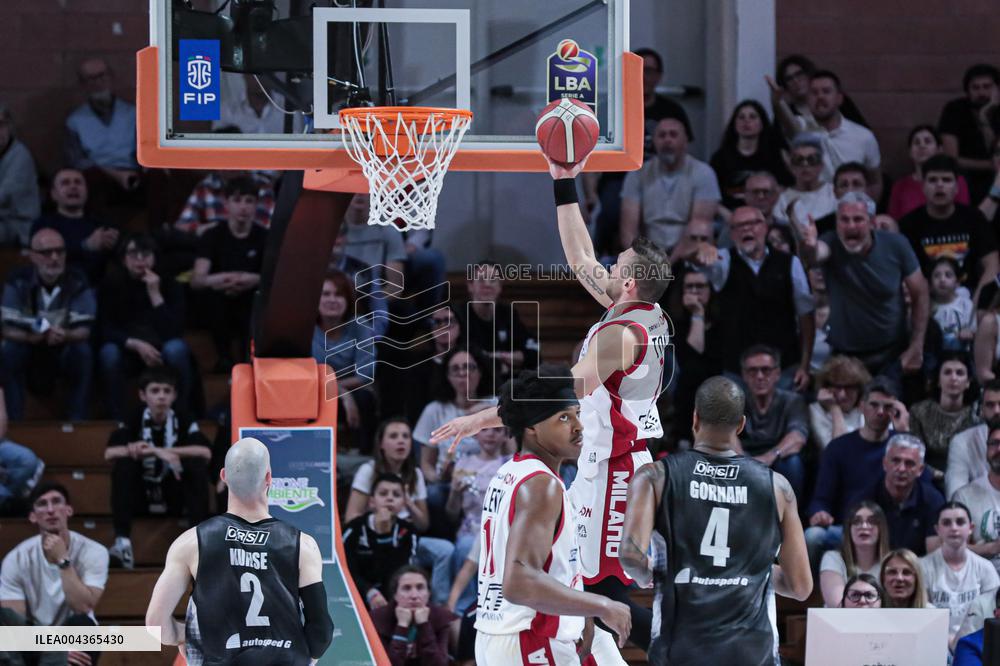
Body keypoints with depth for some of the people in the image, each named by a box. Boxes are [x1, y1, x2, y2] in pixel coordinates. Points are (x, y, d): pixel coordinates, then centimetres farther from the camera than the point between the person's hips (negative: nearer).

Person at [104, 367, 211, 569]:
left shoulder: (183, 421, -5)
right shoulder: (134, 421, -6)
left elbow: (205, 452, -21)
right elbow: (109, 453, -22)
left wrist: (161, 451, -29)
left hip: (174, 498, 0)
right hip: (141, 498, 0)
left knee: (198, 466, -24)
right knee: (123, 464, -26)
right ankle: (122, 541, -35)